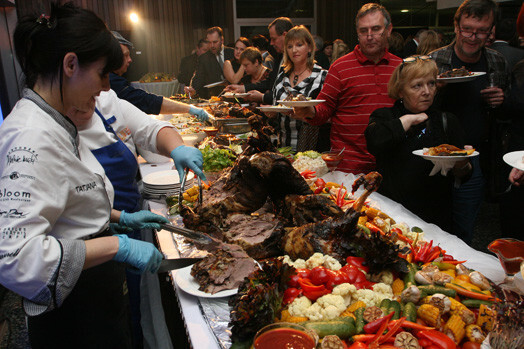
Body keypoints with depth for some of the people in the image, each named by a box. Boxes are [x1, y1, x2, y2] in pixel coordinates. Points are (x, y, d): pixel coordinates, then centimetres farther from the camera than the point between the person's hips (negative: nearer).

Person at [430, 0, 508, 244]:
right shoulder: (433, 61, -6)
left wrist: (501, 101, -5)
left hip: (473, 162, 3)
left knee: (463, 235, 13)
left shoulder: (497, 63, 5)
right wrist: (437, 87, -20)